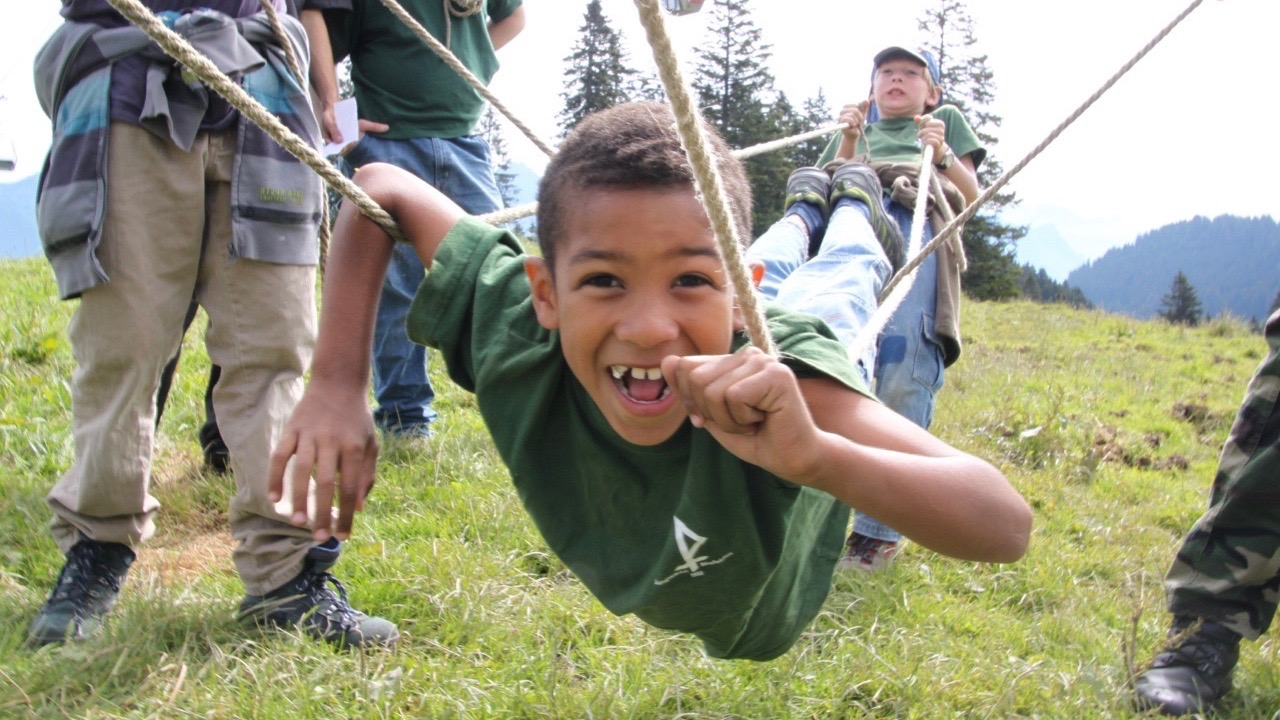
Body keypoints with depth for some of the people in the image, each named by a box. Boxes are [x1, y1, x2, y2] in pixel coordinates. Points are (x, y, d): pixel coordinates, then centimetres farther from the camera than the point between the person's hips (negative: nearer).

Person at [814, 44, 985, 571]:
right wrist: (849, 141, 8)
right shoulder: (857, 127, 40)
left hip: (918, 225, -2)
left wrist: (941, 155, 7)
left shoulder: (947, 120, 36)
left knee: (902, 370, -20)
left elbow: (970, 196, 24)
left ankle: (881, 527, -19)